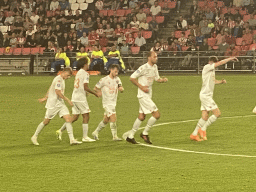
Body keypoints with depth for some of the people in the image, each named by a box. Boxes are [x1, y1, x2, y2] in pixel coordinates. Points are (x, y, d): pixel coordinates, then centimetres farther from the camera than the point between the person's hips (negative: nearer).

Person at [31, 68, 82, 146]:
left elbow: (50, 89, 24)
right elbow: (58, 92, -24)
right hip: (53, 104, -9)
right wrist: (67, 100, -21)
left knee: (68, 119, -7)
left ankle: (72, 139, -10)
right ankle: (34, 137, 19)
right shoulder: (58, 79, -15)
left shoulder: (62, 80, 15)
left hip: (60, 104, 9)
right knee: (46, 121, 2)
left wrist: (45, 98, 28)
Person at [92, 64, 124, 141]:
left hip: (114, 103, 7)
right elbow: (95, 88, -1)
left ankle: (95, 132, 26)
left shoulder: (117, 79, 9)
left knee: (106, 120, 12)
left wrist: (121, 88, -14)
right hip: (107, 103, -7)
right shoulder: (104, 80, -9)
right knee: (113, 118, -16)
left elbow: (122, 90, 6)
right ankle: (115, 136, -13)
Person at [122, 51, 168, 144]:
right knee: (156, 115, -12)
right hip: (143, 95, -9)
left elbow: (157, 78, 21)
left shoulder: (154, 67, 9)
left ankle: (130, 136, 21)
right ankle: (145, 133, 2)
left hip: (148, 94, 9)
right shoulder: (144, 68, -17)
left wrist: (163, 80, -1)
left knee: (141, 117, 13)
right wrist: (141, 87, -18)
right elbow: (132, 78, -15)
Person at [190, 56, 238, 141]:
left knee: (205, 117, 6)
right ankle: (203, 129, -5)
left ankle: (194, 134, 8)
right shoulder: (207, 67, -12)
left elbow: (213, 81, 30)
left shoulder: (212, 69, 16)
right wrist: (230, 58, -8)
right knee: (217, 113, -11)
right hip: (205, 95, -9)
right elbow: (220, 63, -18)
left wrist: (221, 81, 11)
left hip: (208, 95, 9)